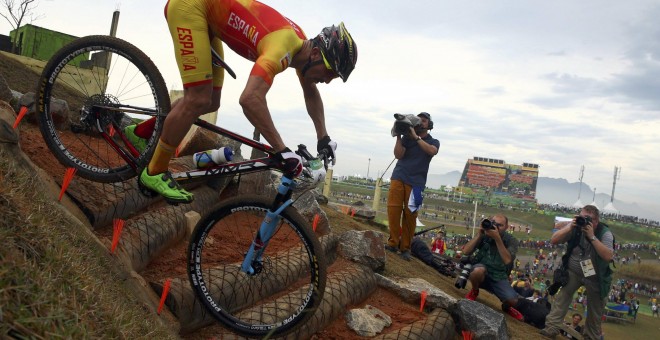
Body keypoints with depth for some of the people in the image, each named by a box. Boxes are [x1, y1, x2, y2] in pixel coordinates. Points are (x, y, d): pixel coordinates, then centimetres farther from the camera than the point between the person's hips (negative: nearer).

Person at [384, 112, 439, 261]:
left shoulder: (433, 142, 12)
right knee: (393, 209, -8)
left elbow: (432, 151, -13)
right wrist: (398, 137, -7)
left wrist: (416, 137, -14)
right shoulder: (407, 137, 12)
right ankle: (393, 243, -1)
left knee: (410, 214, -5)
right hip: (398, 177, 1)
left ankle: (405, 248, 0)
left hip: (416, 182, -1)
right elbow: (398, 155, 0)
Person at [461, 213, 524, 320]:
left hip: (499, 277, 1)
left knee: (513, 300, -24)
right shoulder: (484, 235, -8)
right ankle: (474, 292, -2)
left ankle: (506, 307, 17)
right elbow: (466, 251, -16)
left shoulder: (511, 240, -8)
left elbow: (507, 260, -25)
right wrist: (479, 233, -21)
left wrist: (497, 238, -32)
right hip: (481, 274, -1)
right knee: (479, 270, -37)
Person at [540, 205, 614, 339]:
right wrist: (569, 227, -28)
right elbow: (554, 240, -16)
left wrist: (592, 236, -36)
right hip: (573, 271, 1)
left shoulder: (605, 233, -18)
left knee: (595, 309, 8)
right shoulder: (575, 227, -13)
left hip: (595, 275, -1)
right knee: (561, 298, -10)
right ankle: (551, 328, -6)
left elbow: (608, 256, -32)